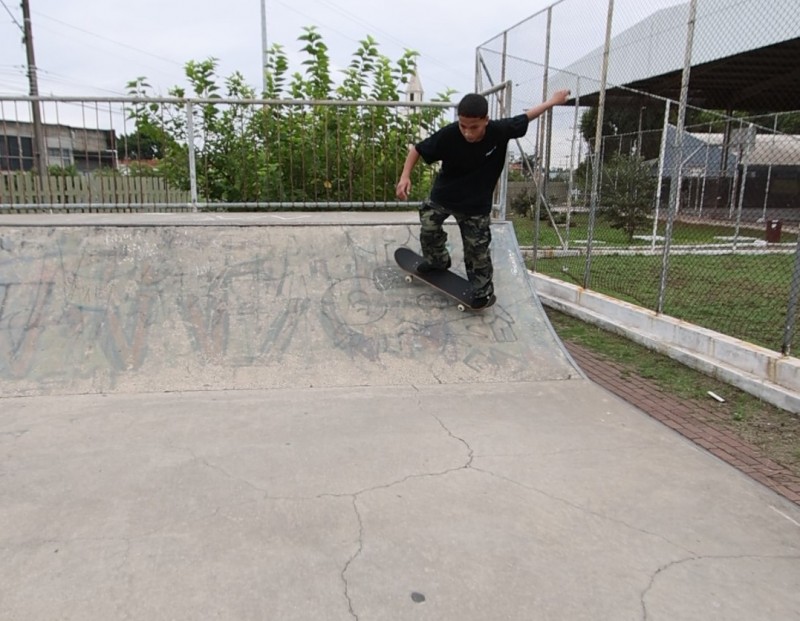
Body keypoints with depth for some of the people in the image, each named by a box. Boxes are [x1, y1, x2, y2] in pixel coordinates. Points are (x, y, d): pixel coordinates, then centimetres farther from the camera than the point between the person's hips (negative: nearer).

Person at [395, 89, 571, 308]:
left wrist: (552, 102, 7)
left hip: (476, 205, -1)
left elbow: (524, 118, -5)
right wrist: (405, 176, -27)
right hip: (442, 196, 1)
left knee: (477, 251, 5)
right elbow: (418, 149, -15)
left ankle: (483, 292, 25)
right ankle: (437, 261, 46)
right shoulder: (448, 135, -29)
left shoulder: (500, 131, -24)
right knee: (428, 229, 14)